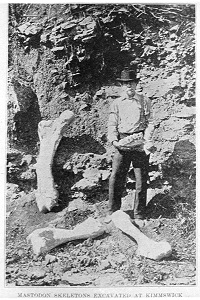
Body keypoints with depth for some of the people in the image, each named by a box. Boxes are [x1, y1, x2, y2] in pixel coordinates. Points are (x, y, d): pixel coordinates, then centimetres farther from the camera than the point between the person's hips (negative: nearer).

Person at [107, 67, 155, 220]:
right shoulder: (116, 103, 11)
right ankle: (112, 212, 14)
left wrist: (146, 140, -11)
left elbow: (150, 122, 3)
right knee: (115, 177, -1)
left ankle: (139, 215, 17)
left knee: (141, 180, 4)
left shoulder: (144, 101, 6)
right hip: (122, 143, 1)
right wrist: (114, 140, -8)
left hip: (140, 143, -1)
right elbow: (112, 124, 9)